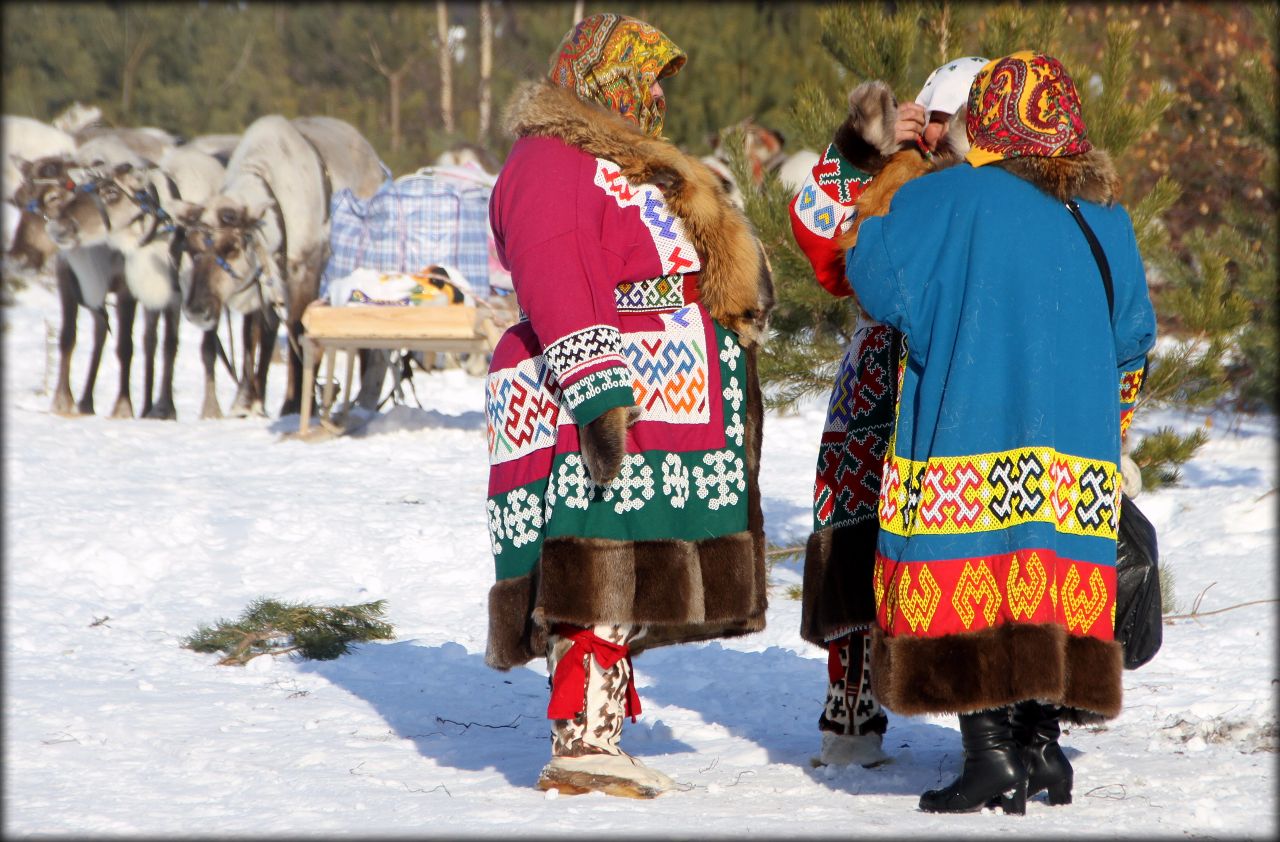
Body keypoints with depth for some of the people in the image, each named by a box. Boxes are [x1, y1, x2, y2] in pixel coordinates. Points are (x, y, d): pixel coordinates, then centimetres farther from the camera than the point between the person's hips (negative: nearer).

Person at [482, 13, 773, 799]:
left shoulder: (631, 167, 27)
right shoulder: (549, 163, -7)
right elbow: (553, 289, -18)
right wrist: (596, 393, -26)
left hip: (665, 416, 10)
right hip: (599, 417, -10)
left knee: (630, 584, 7)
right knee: (601, 570, -16)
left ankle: (597, 736, 8)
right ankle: (580, 742, -19)